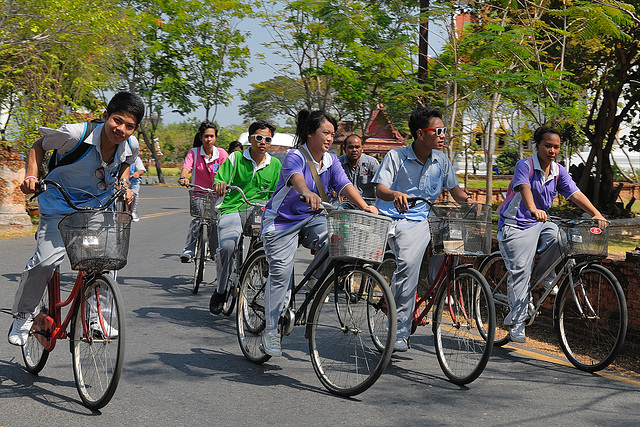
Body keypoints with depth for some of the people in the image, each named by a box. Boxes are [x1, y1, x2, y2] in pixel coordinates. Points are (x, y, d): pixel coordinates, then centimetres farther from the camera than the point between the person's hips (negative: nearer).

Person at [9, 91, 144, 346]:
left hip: (99, 207, 4)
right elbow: (39, 146, -7)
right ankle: (23, 315, 8)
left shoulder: (131, 146, -12)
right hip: (60, 208, -4)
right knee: (45, 262, -17)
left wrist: (123, 185, -3)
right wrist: (32, 176, -20)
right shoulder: (76, 135, -26)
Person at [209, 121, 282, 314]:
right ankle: (221, 290, -6)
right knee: (227, 246, -30)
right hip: (232, 210, -2)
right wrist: (219, 185, -22)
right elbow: (218, 184, 2)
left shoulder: (275, 164, 13)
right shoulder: (236, 158, 7)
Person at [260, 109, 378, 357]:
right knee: (281, 273, -10)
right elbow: (296, 176, -39)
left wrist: (364, 206, -30)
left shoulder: (331, 161, 2)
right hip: (283, 220, -5)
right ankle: (270, 331, 0)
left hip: (311, 218, 5)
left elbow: (344, 184, -12)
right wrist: (306, 193, -61)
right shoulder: (295, 157, -16)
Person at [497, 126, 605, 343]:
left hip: (540, 224, 5)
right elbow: (524, 188, -32)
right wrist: (533, 209, -52)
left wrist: (596, 214, -21)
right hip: (515, 225, -5)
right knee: (520, 272, -11)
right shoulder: (525, 166, -14)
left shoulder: (559, 171, 3)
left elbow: (575, 194, -6)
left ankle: (545, 274, 1)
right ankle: (516, 324, -4)